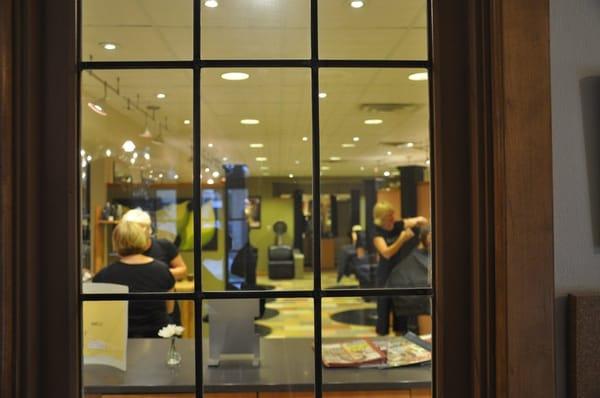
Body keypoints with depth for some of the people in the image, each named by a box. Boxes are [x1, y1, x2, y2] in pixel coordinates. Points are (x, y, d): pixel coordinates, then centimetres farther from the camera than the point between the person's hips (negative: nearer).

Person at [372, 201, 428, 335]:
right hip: (385, 274, -3)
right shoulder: (378, 233, -11)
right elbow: (386, 253, -24)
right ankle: (382, 333, 11)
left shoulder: (399, 225, -2)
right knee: (384, 305, 1)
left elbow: (421, 220, 2)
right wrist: (402, 239, -32)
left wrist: (420, 221, -21)